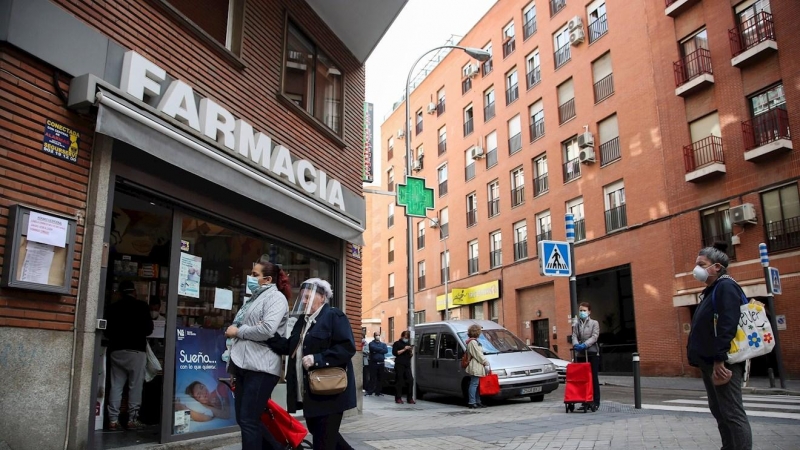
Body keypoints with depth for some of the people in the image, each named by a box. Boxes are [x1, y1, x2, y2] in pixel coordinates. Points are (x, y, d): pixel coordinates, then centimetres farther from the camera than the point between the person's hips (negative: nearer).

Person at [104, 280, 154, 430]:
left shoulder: (113, 307, 4)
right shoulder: (142, 306, -4)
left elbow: (107, 331, 10)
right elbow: (148, 329, -1)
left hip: (116, 350, 3)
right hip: (136, 350, -3)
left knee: (116, 385, 6)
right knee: (135, 386, 2)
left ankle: (113, 420, 5)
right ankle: (132, 419, 3)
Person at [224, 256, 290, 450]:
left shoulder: (275, 297, -6)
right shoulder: (255, 298, 22)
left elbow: (267, 330, -21)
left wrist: (238, 331, -9)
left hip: (260, 367, -9)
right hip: (244, 366, 10)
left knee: (249, 421, -8)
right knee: (244, 419, 13)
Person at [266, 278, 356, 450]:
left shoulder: (334, 315, -10)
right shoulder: (303, 320, 16)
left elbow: (347, 347, -20)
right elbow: (291, 347, 12)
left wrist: (317, 359, -26)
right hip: (310, 389, 9)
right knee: (315, 430, 19)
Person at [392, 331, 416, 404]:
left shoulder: (409, 344, 23)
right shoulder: (397, 344, 5)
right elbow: (394, 353, -8)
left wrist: (411, 351, 2)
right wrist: (404, 349, -12)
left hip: (407, 365, 5)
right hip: (399, 365, -5)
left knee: (410, 380, -4)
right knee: (399, 381, -8)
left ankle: (410, 398, 1)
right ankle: (398, 398, -3)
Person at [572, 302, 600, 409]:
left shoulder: (594, 323, 4)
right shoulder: (576, 325, 14)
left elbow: (594, 337, -8)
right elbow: (574, 336, 3)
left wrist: (585, 345, -22)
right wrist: (576, 344, -20)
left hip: (592, 353, -3)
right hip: (580, 354, 3)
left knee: (593, 377, -1)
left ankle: (596, 402, 3)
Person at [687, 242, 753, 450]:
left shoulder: (726, 286, -12)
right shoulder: (710, 290, 18)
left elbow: (728, 326, -22)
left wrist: (720, 360, -25)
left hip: (722, 362, -10)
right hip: (709, 361, 10)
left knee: (732, 413, -7)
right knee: (719, 411, 15)